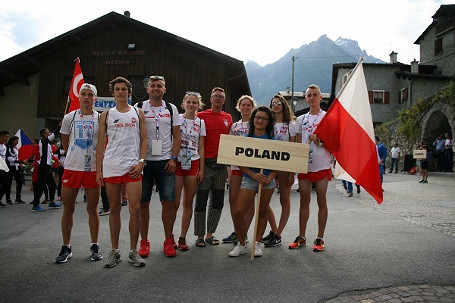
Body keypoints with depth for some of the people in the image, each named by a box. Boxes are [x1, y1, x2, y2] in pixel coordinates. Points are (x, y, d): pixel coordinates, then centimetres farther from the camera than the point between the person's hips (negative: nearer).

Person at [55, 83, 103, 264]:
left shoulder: (101, 119, 2)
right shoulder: (69, 118, 5)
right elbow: (65, 143, 16)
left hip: (93, 169, -1)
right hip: (71, 168, 2)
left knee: (92, 209, 6)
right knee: (68, 208, 7)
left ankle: (94, 246, 18)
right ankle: (66, 248, 20)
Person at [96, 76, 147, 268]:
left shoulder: (138, 113, 10)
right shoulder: (106, 115, 11)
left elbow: (143, 139, 7)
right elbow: (101, 143, 9)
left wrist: (141, 162, -6)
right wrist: (98, 169, 2)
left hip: (132, 167, -1)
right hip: (111, 167, 1)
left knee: (135, 209, -5)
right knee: (114, 209, 8)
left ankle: (133, 251, 9)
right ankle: (115, 251, 19)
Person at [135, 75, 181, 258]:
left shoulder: (171, 109, 10)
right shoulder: (139, 108, 5)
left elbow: (176, 136, 8)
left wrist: (173, 158, -3)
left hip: (165, 162, 1)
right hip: (144, 161, 0)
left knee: (168, 202, -1)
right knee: (143, 202, 4)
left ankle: (168, 241, 12)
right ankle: (144, 241, 17)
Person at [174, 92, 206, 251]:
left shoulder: (201, 123, 9)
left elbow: (201, 148, 9)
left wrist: (201, 169, 3)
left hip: (193, 164, 3)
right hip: (177, 162, -2)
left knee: (188, 203, 6)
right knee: (174, 202, -3)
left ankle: (183, 237, 17)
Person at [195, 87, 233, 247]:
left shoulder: (228, 118, 12)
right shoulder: (201, 116, -2)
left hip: (221, 164, 5)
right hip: (205, 163, -4)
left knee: (218, 202, 10)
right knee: (201, 201, 2)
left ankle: (210, 233, 23)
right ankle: (200, 236, 13)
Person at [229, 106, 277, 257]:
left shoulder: (273, 140, 4)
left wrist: (270, 177, -13)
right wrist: (253, 174, -15)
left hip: (268, 180, 1)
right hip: (249, 178, 0)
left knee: (262, 212, 9)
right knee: (238, 212, -9)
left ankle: (257, 243, 25)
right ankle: (241, 244, 10)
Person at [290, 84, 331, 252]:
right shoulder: (301, 119, 13)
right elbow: (298, 144, 14)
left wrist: (320, 141, -18)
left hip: (321, 165, -3)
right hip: (304, 165, 3)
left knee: (321, 200, 2)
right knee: (304, 200, 7)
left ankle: (320, 238, 11)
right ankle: (301, 236, 16)